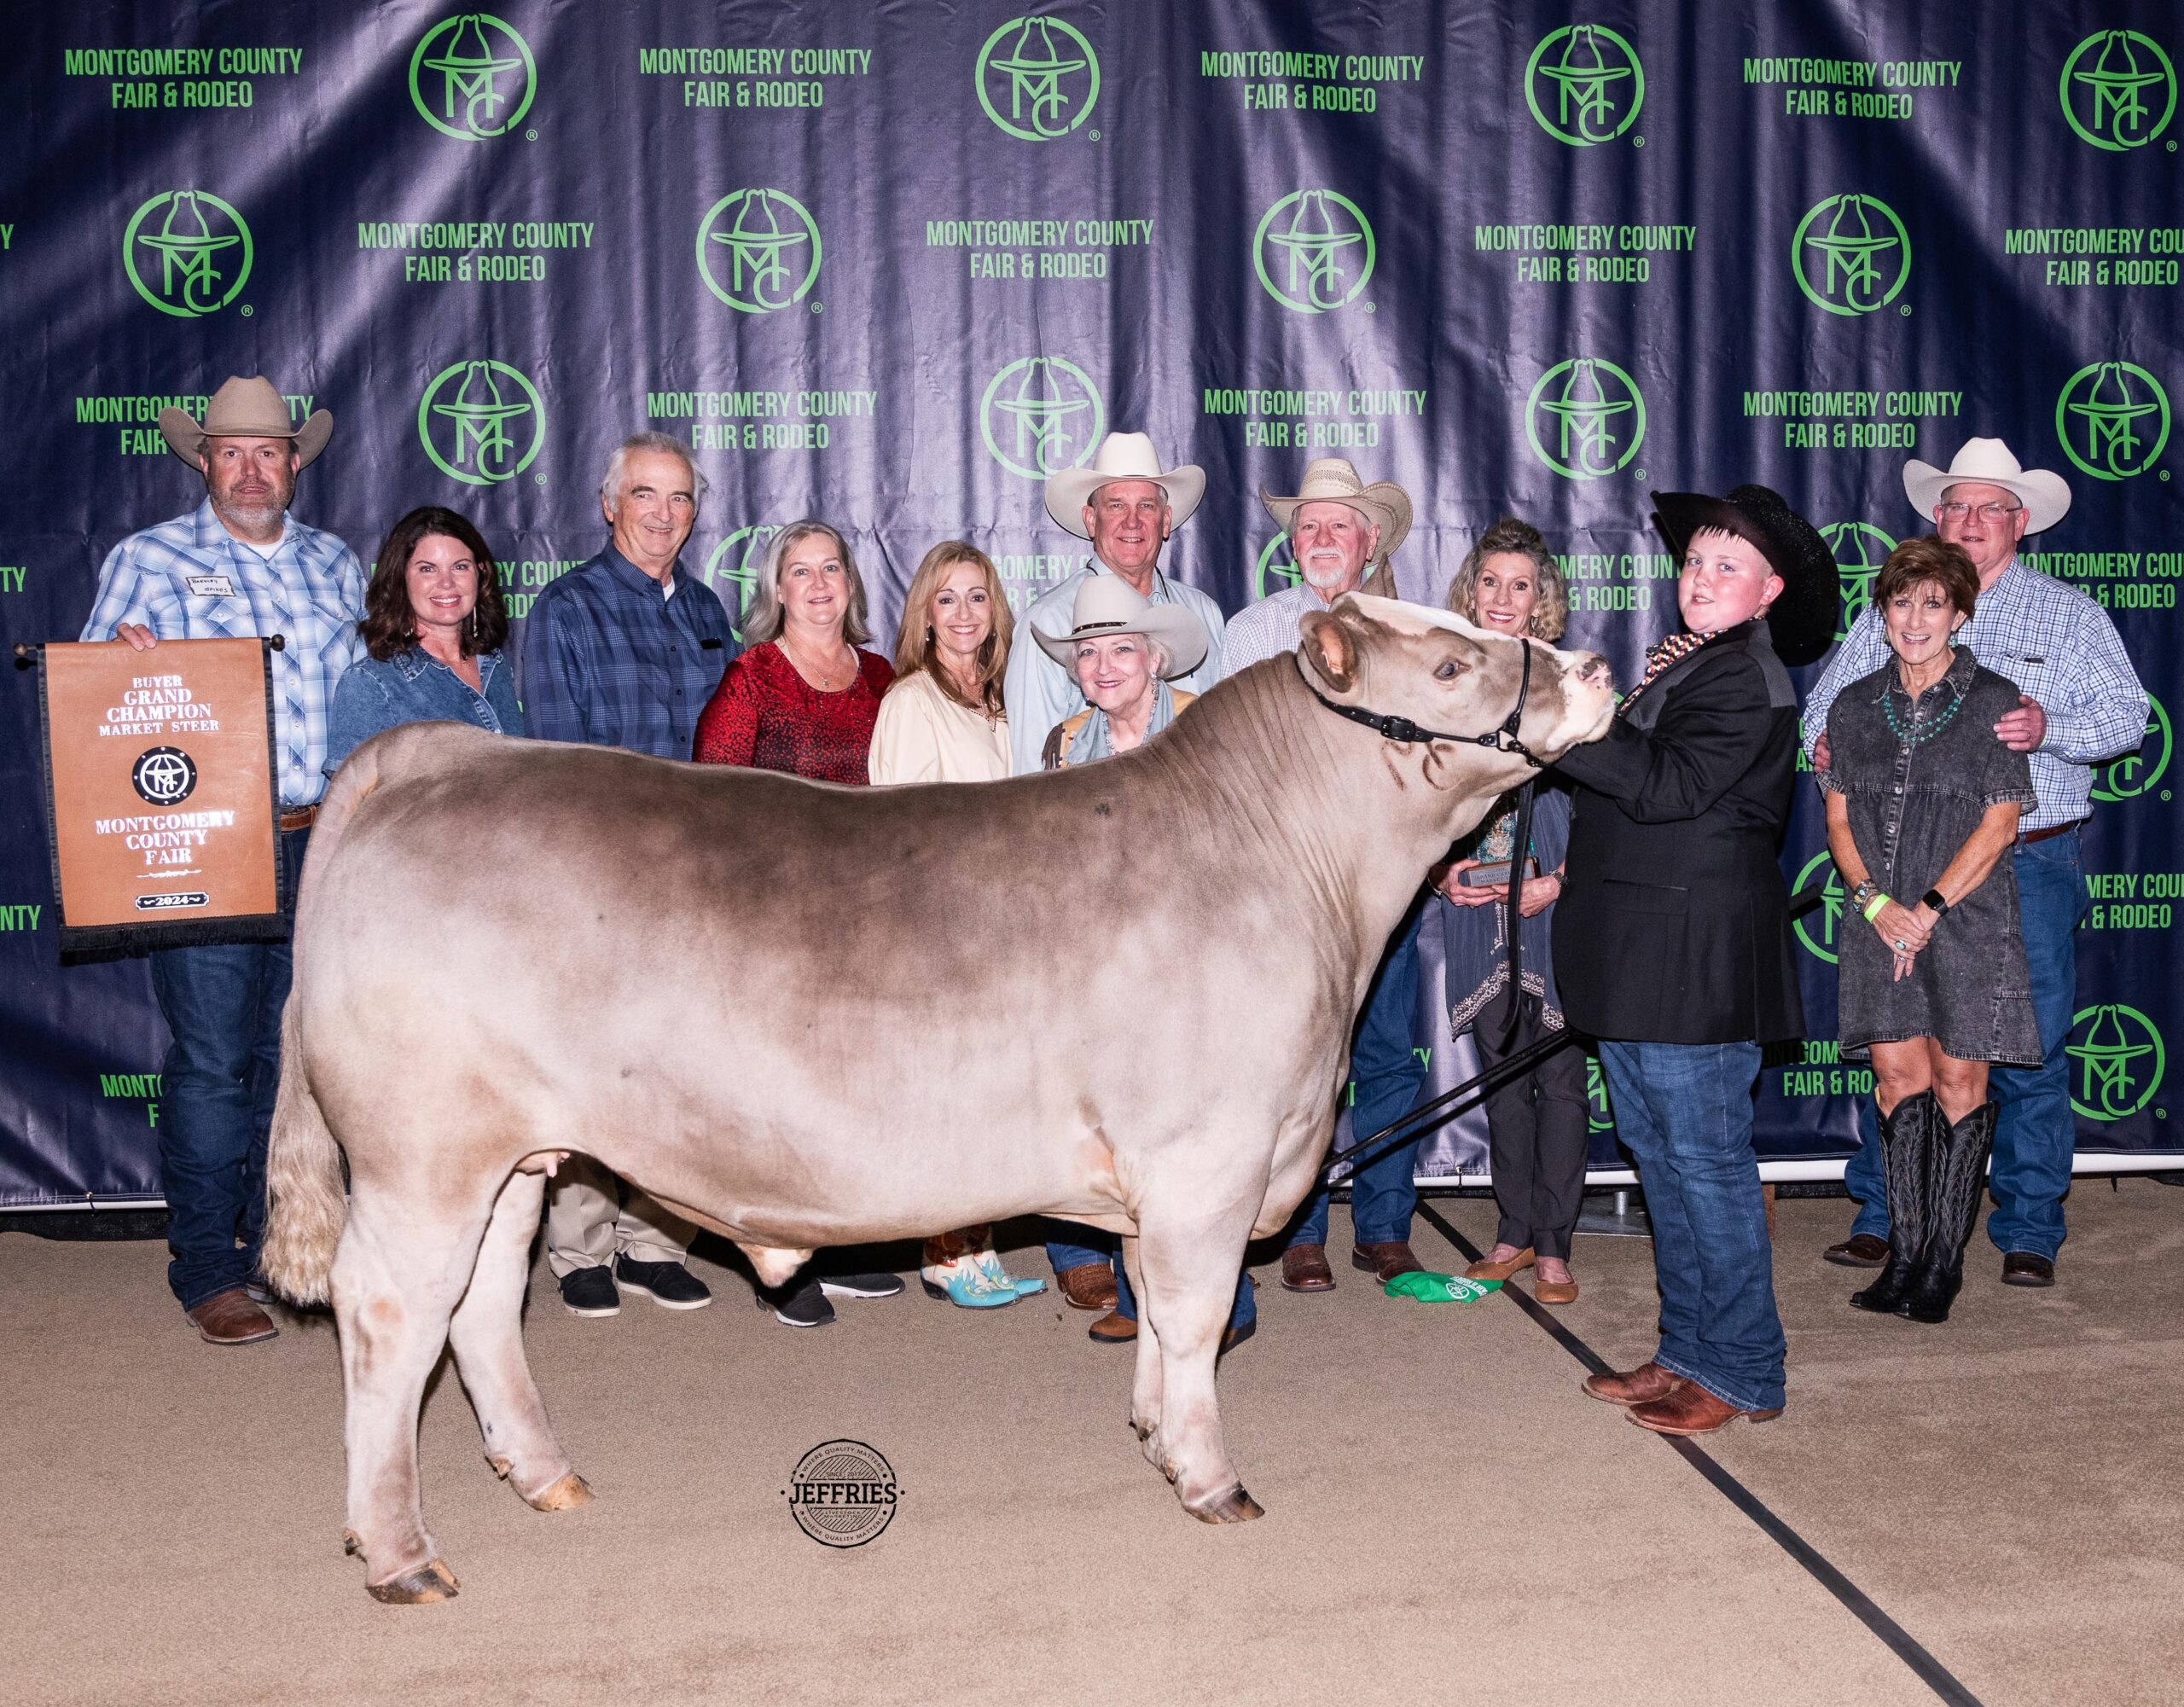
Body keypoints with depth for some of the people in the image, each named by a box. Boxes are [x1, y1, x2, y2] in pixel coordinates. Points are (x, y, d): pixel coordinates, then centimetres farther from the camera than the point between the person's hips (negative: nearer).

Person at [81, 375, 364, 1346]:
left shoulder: (335, 566, 16)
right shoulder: (147, 559, 6)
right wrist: (123, 655, -16)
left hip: (320, 846, 4)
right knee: (212, 1062, -4)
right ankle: (207, 1272, 7)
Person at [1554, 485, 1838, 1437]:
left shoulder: (1747, 681, -11)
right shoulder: (1687, 667, 19)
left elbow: (1668, 788, -24)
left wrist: (1569, 725, -25)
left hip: (1696, 959, -10)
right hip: (1638, 959, 10)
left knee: (1705, 1160, -4)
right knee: (1659, 1152, 14)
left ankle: (1742, 1374, 7)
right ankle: (1688, 1350, 24)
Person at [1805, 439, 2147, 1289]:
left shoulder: (2069, 614, 7)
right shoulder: (1889, 612, 12)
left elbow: (2125, 713, 0)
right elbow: (1829, 698, 13)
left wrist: (2049, 727, -19)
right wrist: (1824, 742, -10)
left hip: (2028, 870, -1)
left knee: (2031, 1052, 1)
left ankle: (2029, 1232, 14)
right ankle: (1881, 1218, 17)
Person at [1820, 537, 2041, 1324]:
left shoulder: (1992, 700, -1)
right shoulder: (1854, 705, 10)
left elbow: (1999, 823, -6)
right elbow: (1839, 819, 8)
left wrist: (1930, 908, -13)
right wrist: (1876, 902, -7)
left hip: (1965, 920, -3)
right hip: (1879, 921, 3)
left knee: (1957, 1083, 1)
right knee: (1897, 1079, 5)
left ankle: (1944, 1262, 9)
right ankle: (1904, 1256, 13)